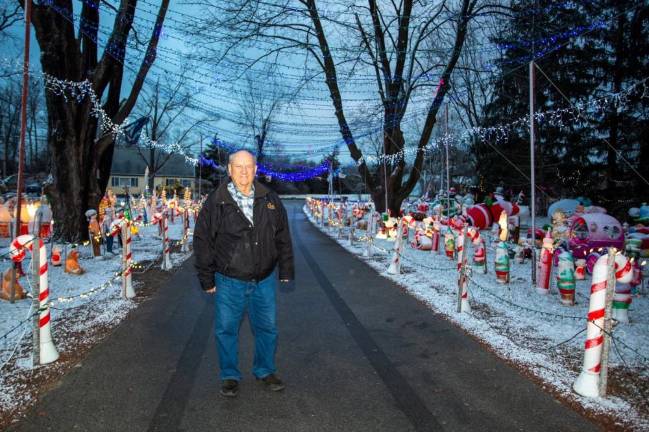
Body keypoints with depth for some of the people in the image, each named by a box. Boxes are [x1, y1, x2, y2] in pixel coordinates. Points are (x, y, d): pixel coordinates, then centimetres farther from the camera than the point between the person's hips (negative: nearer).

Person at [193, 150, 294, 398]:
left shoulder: (270, 200, 2)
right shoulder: (216, 202, -6)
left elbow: (283, 239, 8)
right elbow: (202, 241, -2)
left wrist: (286, 273, 6)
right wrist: (207, 279, -2)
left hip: (264, 281, 2)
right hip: (229, 282, -2)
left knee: (267, 328, 13)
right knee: (226, 330, 8)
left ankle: (265, 371, 33)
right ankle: (230, 376, 28)